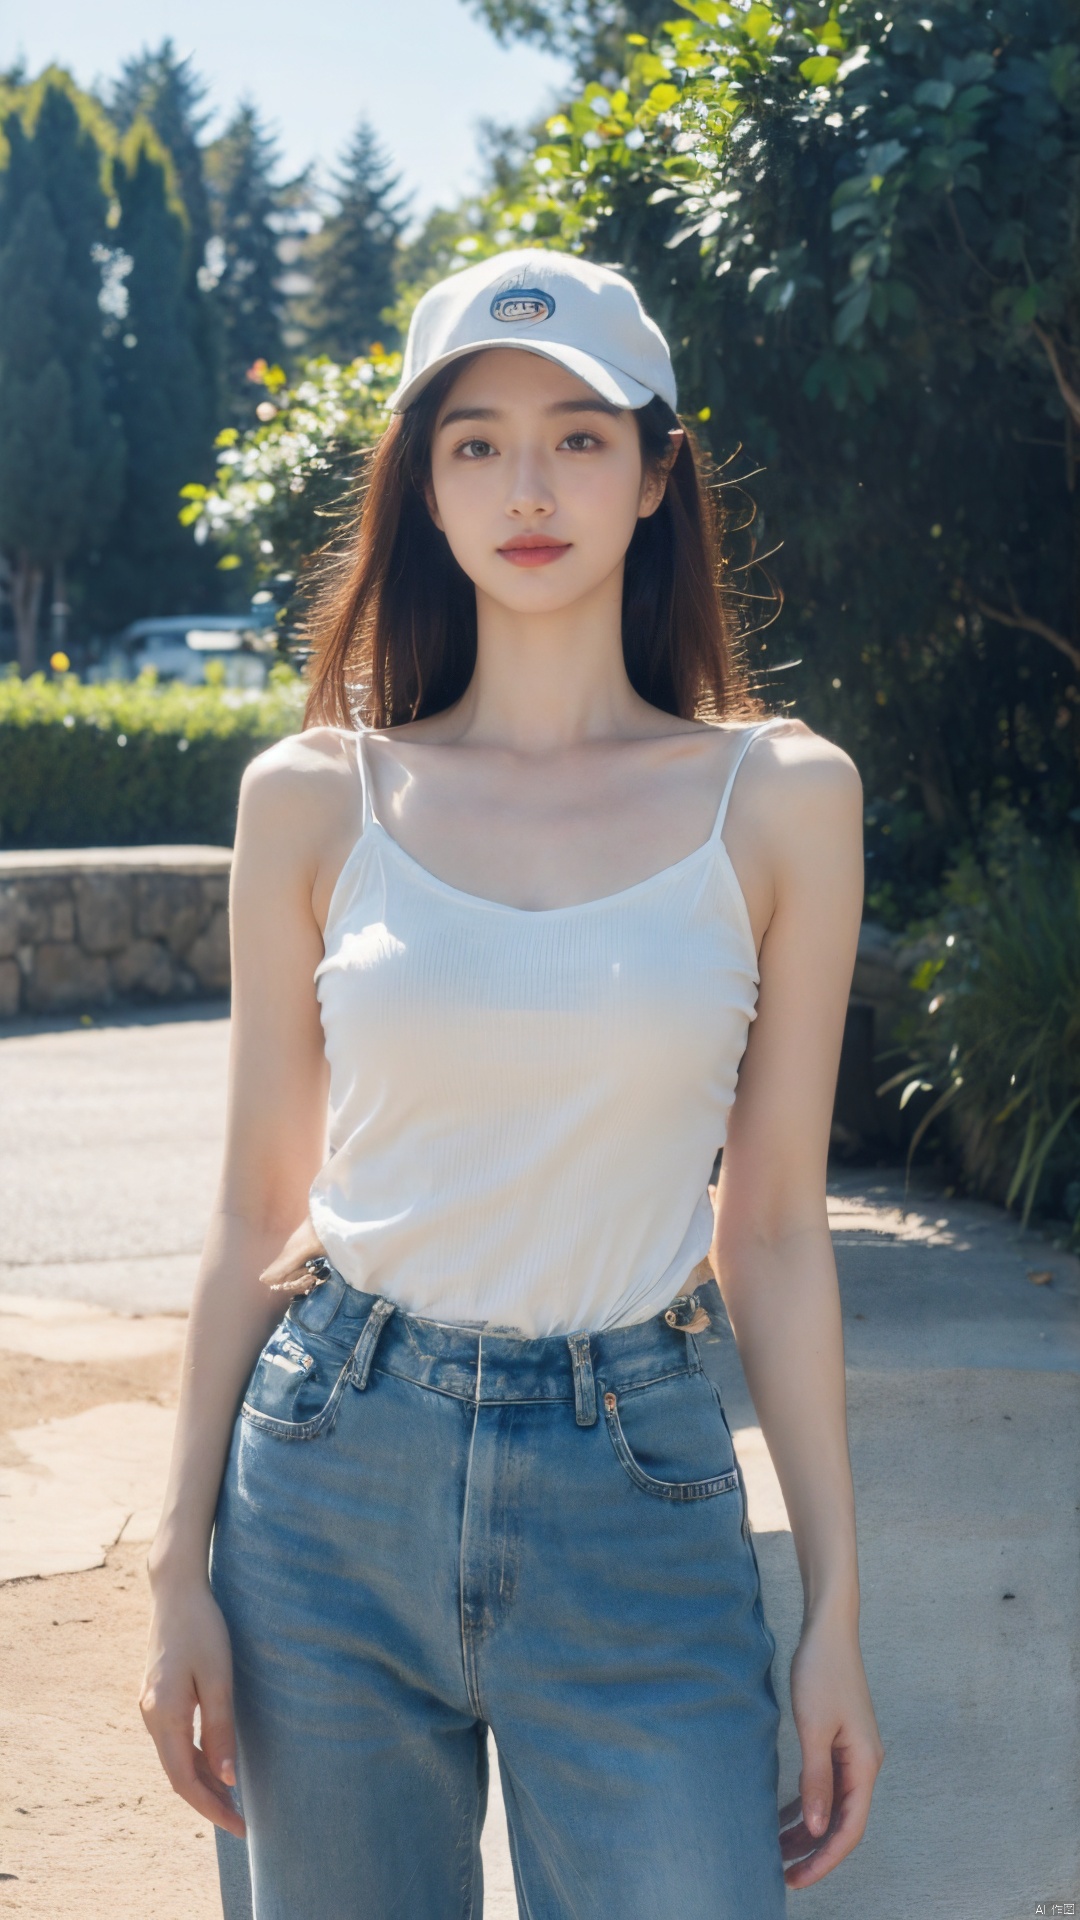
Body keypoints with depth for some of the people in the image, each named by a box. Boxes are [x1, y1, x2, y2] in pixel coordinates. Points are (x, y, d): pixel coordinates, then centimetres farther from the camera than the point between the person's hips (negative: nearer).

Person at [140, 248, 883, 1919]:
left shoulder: (777, 799, 0)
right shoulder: (315, 799, 1)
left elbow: (775, 1227, 2)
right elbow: (257, 1209, 5)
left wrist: (837, 1606, 1)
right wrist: (183, 1565, 4)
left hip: (635, 1493, -1)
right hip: (336, 1478, 1)